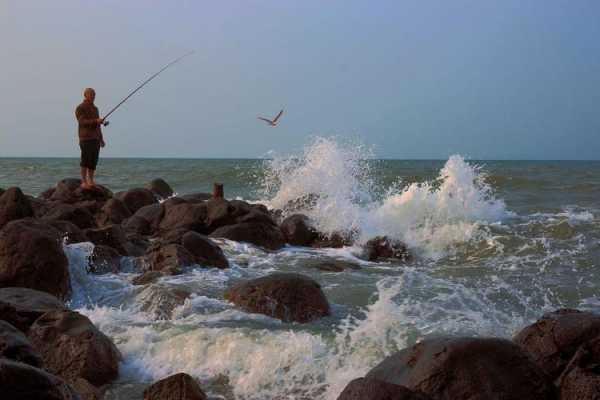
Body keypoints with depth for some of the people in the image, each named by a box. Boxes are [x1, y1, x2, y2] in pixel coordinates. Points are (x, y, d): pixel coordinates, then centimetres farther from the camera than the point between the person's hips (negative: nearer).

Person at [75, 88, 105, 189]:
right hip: (86, 138, -7)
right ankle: (84, 181, -8)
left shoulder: (95, 108, 20)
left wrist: (101, 139, 20)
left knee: (94, 161, 3)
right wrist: (96, 121, -27)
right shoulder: (80, 108, -3)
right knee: (86, 160, -10)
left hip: (95, 138, 7)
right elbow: (82, 122, -16)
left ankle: (91, 180, 8)